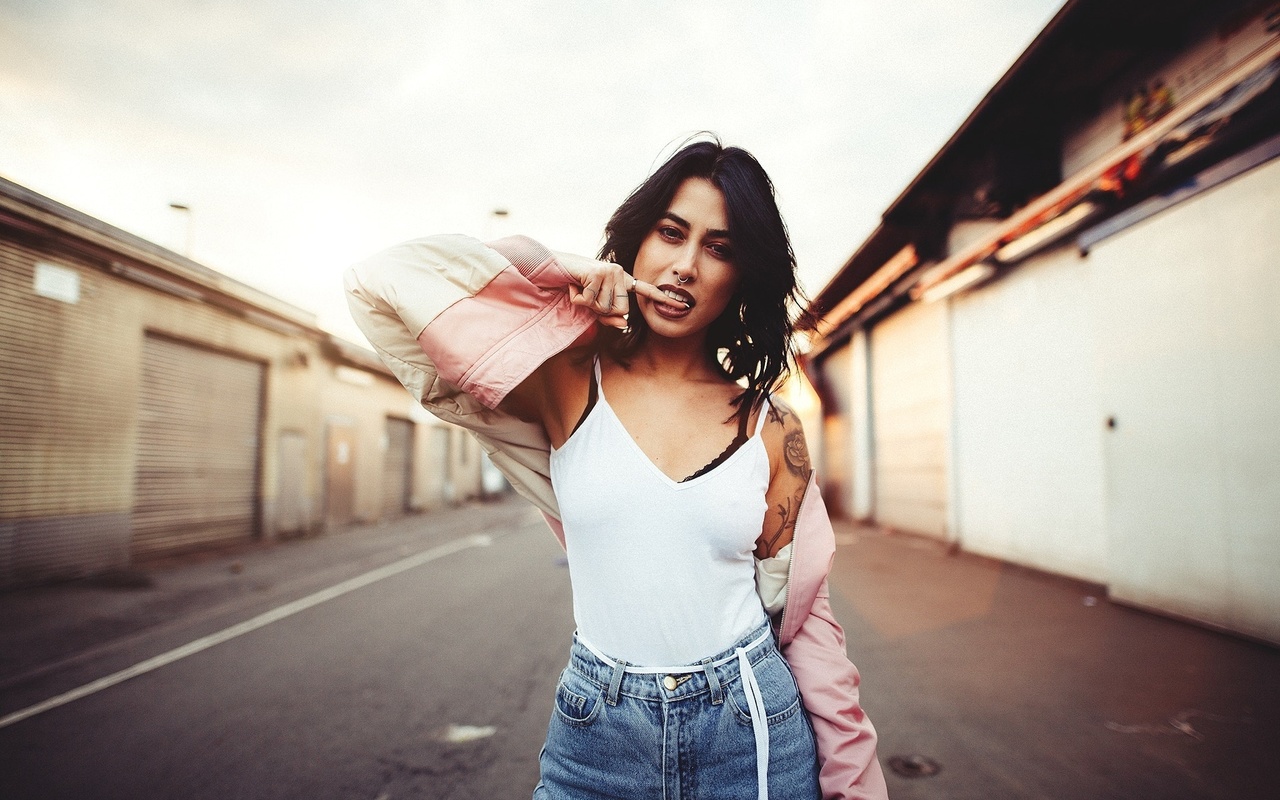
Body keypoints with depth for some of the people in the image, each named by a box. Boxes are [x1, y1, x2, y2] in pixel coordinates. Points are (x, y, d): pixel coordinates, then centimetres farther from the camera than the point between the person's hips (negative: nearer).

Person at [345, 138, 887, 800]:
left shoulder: (772, 428, -3)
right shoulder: (570, 385, -7)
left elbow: (795, 609, 3)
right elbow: (380, 283, -12)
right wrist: (561, 274, -12)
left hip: (751, 729, 1)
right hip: (596, 729, 0)